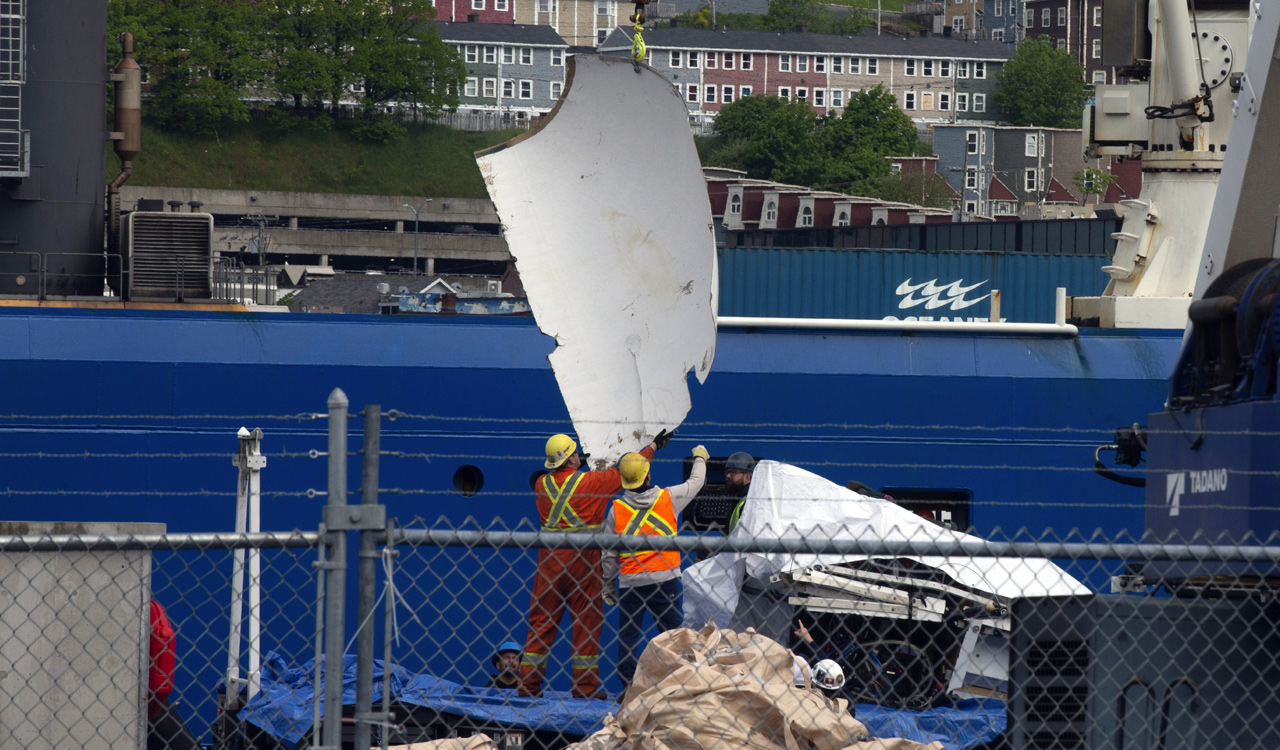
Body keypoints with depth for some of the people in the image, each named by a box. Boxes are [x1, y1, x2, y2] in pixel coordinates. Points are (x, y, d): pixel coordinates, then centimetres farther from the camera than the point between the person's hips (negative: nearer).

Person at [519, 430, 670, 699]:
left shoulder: (542, 485, 2)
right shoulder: (590, 482, -8)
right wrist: (653, 446, 16)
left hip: (549, 559, 4)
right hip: (582, 558, -4)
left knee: (541, 620, 8)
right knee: (587, 620, 3)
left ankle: (528, 682, 7)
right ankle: (586, 685, 3)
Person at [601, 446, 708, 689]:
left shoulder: (617, 508, -2)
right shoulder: (669, 498, -3)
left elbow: (608, 553, 3)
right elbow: (695, 482, 16)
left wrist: (608, 583, 15)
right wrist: (700, 459, 36)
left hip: (629, 580, 1)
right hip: (664, 577, -1)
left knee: (627, 635, 6)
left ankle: (628, 685, 1)